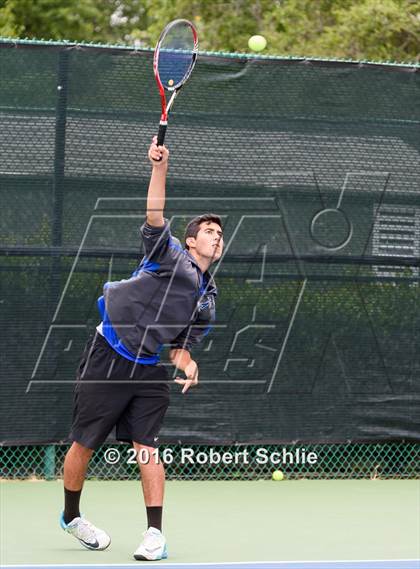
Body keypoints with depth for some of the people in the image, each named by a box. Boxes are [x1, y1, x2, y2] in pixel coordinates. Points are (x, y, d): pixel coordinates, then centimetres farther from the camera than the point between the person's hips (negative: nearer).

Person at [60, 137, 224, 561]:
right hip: (107, 358, -5)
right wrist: (159, 168, -33)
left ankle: (155, 535, -6)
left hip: (148, 369, 5)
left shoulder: (207, 300, 15)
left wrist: (186, 361, -2)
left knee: (147, 448, -7)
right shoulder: (170, 255, -3)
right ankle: (71, 516, 26)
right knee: (84, 444, 5)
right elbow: (154, 218, -21)